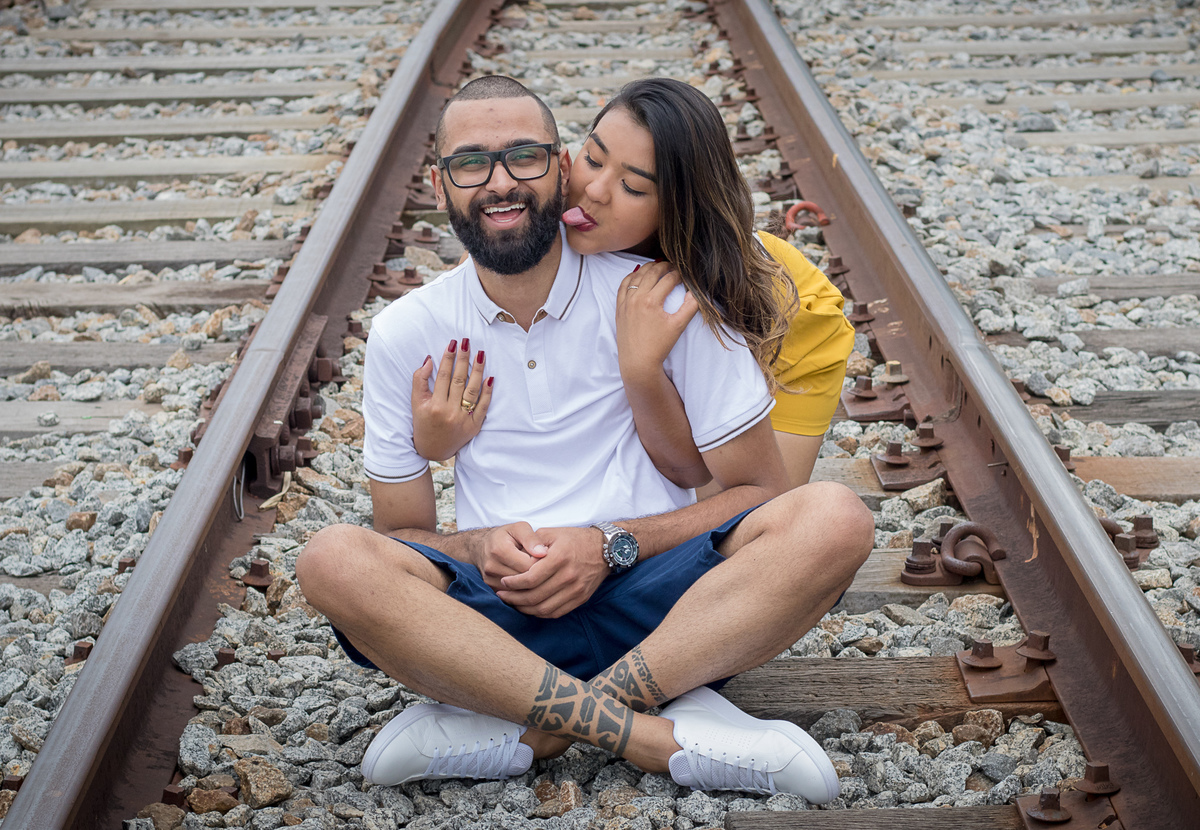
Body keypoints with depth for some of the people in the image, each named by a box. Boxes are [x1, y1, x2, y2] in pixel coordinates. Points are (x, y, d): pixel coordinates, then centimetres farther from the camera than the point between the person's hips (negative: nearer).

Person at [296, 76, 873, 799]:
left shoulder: (661, 297, -1)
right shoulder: (405, 334, 4)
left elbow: (760, 492, 0)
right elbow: (401, 533, 8)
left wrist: (611, 545, -14)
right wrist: (481, 549, -14)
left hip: (657, 597, 0)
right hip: (498, 612, 1)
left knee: (834, 519, -27)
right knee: (332, 561, -28)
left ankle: (524, 734, -25)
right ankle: (669, 736, -28)